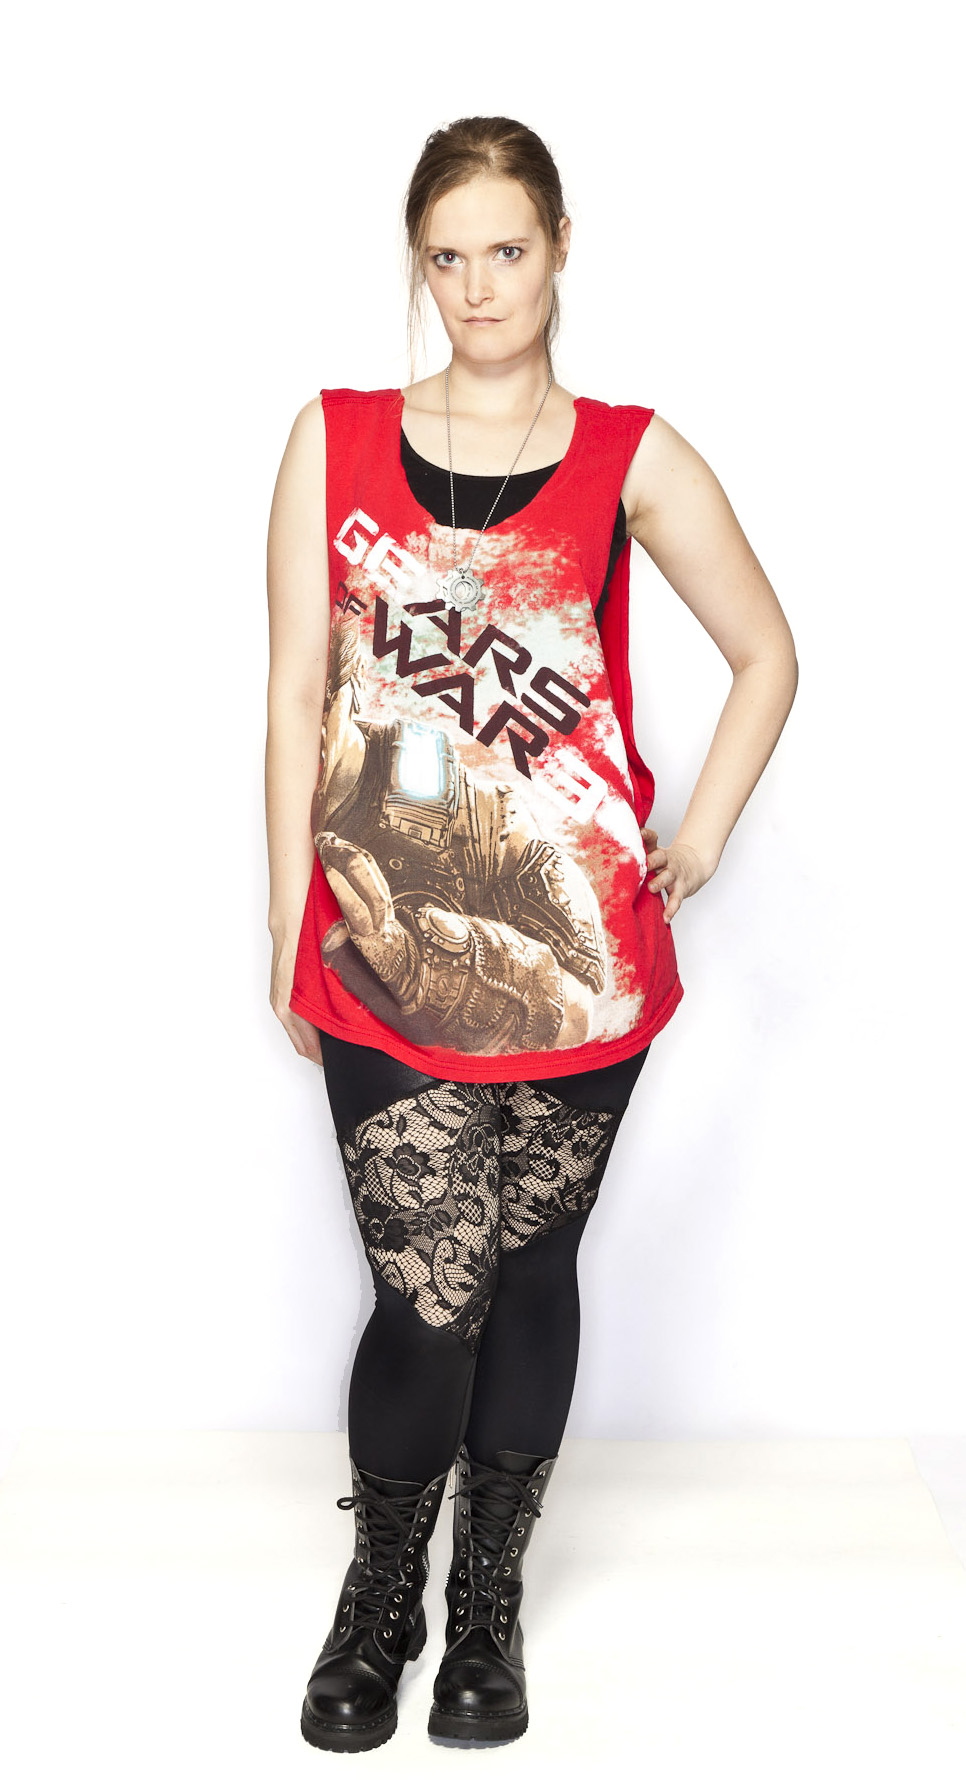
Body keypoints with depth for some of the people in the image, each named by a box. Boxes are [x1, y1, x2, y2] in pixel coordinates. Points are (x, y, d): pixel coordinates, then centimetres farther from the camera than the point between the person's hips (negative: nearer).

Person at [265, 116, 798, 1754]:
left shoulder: (630, 458, 2)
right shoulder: (336, 442, 4)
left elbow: (768, 656, 11)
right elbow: (296, 693, 3)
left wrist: (699, 842, 4)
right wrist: (291, 925, 2)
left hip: (577, 948, 1)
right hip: (388, 946, 0)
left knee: (531, 1268, 11)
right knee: (431, 1291, -2)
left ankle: (489, 1603, 32)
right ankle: (380, 1597, 26)